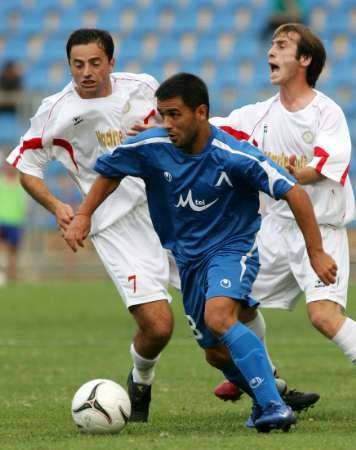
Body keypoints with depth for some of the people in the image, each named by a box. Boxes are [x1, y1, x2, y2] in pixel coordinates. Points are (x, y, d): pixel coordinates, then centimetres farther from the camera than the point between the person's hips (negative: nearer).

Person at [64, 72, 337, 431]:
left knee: (219, 318, -33)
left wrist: (316, 253, -21)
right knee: (216, 352, 10)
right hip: (189, 257, 6)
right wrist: (83, 215, 1)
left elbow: (294, 193, -22)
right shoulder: (150, 147, -10)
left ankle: (274, 406, -32)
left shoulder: (233, 156, -24)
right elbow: (109, 172, 11)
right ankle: (264, 400, 35)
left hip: (234, 248, -6)